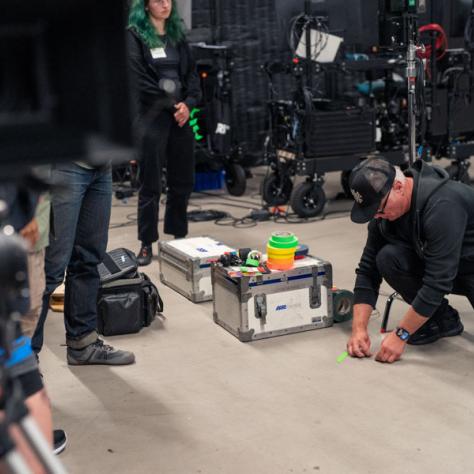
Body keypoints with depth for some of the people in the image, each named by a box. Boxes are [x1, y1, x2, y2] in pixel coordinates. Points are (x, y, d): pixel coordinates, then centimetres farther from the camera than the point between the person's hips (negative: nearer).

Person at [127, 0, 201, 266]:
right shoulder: (134, 36, -3)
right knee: (151, 184, -1)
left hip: (181, 117, 5)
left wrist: (188, 104, -6)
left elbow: (192, 73, 11)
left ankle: (179, 237, 22)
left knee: (183, 181, 9)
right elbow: (140, 81, -10)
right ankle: (147, 244, 8)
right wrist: (172, 105, -10)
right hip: (152, 117, -5)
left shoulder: (177, 35, 15)